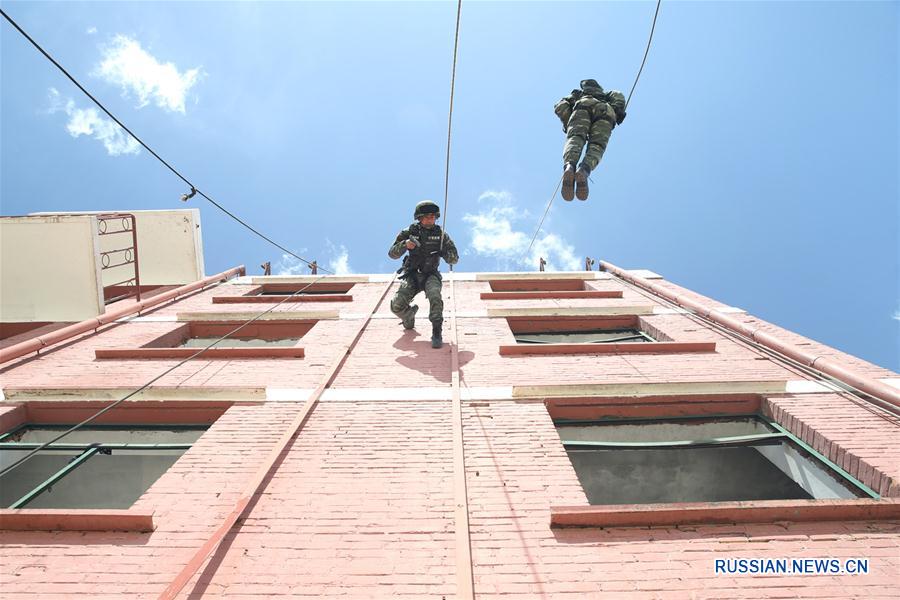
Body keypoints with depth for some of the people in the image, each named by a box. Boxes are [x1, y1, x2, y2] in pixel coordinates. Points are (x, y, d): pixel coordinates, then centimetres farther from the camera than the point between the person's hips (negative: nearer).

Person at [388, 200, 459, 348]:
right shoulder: (409, 232, -3)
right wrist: (405, 244, -26)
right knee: (397, 305, -19)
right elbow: (392, 254, -6)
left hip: (430, 275, -1)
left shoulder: (441, 235, -1)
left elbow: (454, 260, 0)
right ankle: (409, 317, 18)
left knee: (435, 297, -35)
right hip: (412, 276, 1)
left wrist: (448, 250, -23)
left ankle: (436, 332, -23)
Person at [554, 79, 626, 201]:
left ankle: (569, 166, -56)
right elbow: (618, 96, 22)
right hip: (605, 111, 1)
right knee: (596, 146, -15)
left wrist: (568, 124, 24)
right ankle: (584, 170, -49)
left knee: (575, 138, -23)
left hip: (583, 106, -1)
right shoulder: (606, 95, 47)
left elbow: (559, 107, 23)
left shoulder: (578, 94, 44)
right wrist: (619, 112, 10)